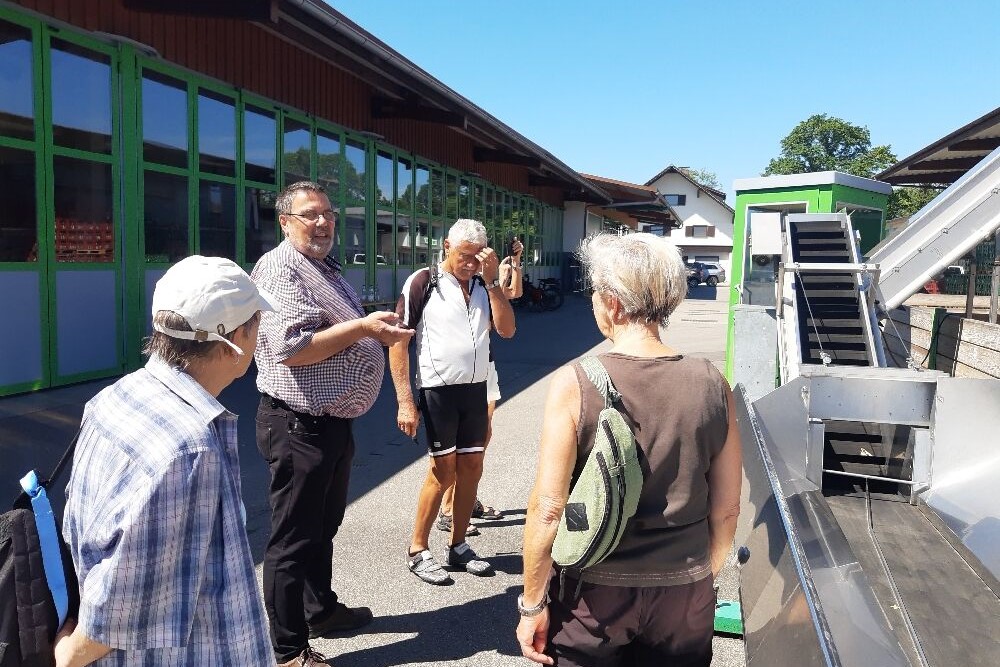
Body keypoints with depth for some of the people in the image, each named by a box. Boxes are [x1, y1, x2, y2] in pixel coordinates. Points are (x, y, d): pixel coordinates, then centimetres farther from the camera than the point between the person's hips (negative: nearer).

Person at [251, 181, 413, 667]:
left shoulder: (328, 270, 16)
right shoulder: (279, 269, -15)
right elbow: (291, 349, -26)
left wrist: (381, 332, 10)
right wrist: (361, 326, -27)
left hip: (333, 422, 10)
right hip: (298, 425, -10)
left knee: (324, 527, 24)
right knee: (293, 539, 2)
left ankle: (321, 609, 42)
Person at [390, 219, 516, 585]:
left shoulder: (483, 285, 7)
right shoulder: (423, 282, -8)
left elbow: (507, 329, -3)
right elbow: (398, 340, -9)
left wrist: (492, 280, -11)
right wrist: (405, 401, -13)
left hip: (476, 390, 5)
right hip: (438, 390, -5)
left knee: (471, 468, 11)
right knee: (443, 470, -1)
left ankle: (458, 546, 27)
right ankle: (417, 551, 16)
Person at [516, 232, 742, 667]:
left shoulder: (575, 384, -17)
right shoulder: (712, 386, -8)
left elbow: (548, 508, -16)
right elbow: (726, 509, 0)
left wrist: (532, 604, -4)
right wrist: (702, 579, 16)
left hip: (594, 593, -2)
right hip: (685, 594, 3)